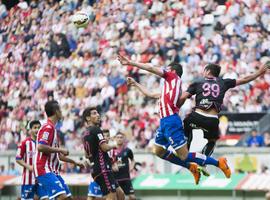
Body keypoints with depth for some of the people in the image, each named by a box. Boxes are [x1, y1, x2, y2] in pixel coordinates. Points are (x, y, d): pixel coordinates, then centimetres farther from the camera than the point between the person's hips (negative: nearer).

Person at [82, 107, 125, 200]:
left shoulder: (85, 134, 18)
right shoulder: (96, 129, -10)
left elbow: (87, 155, 26)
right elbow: (105, 147, -20)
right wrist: (113, 146, 1)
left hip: (96, 169, 10)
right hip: (103, 168, -10)